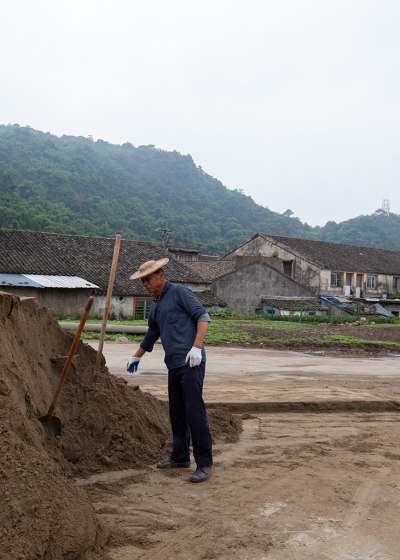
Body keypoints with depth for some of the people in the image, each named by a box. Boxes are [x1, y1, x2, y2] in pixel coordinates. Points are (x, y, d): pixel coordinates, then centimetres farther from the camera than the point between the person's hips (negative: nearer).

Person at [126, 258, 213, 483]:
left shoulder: (180, 292, -4)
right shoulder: (156, 305, 21)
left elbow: (203, 316, -12)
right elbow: (152, 334, 35)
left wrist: (197, 347, -23)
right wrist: (137, 356, 44)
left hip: (192, 362, -9)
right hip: (174, 364, 9)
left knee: (194, 411, -9)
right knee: (177, 411, 13)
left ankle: (205, 463, -3)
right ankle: (180, 457, 26)